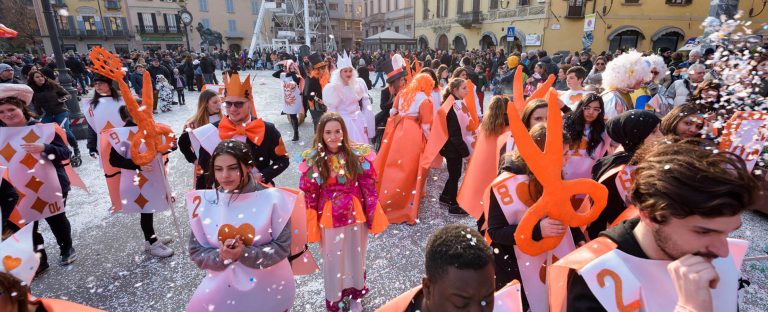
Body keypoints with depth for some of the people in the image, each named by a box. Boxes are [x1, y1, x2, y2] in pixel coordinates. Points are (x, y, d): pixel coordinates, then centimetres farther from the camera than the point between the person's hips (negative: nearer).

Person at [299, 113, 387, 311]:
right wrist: (311, 226, -3)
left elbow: (369, 188, -5)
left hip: (356, 215, 1)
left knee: (355, 256, 18)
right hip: (329, 218, 0)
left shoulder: (358, 155, -10)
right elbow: (309, 196, -5)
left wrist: (372, 217, -4)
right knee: (333, 259, 15)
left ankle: (356, 296, 42)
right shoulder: (312, 160, -9)